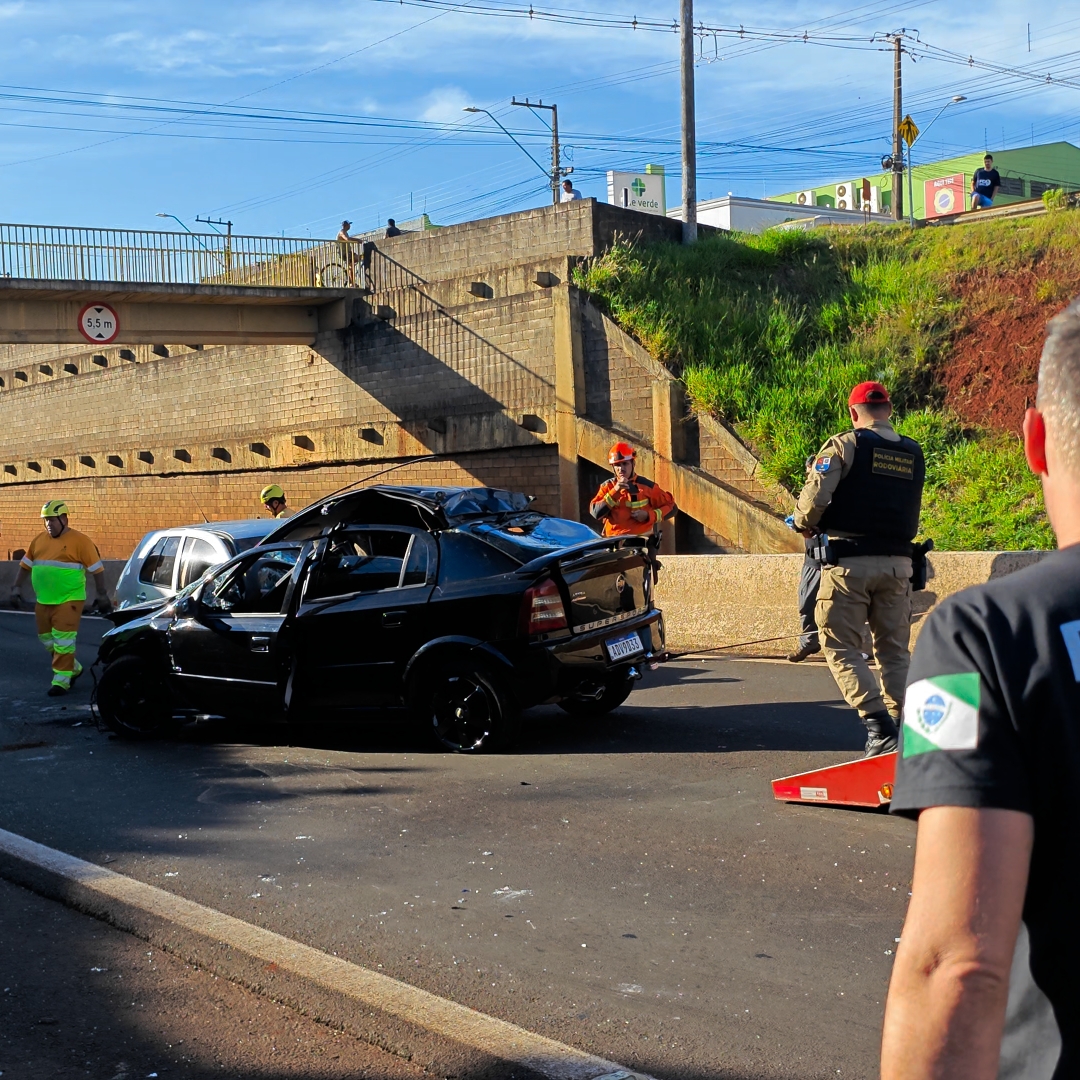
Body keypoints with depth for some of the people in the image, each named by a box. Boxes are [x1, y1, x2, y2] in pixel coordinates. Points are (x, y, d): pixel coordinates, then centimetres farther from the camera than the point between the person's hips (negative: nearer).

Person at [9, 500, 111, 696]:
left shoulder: (79, 541, -8)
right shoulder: (38, 540, 10)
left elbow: (97, 569, -8)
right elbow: (25, 566, 17)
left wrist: (102, 595, -10)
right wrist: (16, 589, 9)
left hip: (68, 600, -7)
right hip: (43, 601, 7)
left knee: (63, 640, -8)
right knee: (46, 639, 15)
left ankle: (61, 680, -2)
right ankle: (73, 668, 31)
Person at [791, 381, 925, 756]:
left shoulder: (844, 446, -6)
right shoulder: (914, 453, 11)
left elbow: (814, 498, -14)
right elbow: (912, 512, 13)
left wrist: (805, 524, 5)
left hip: (850, 560, -5)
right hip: (898, 561, 5)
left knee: (841, 645, 0)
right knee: (894, 649, 11)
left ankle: (877, 721, -13)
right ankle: (901, 727, 9)